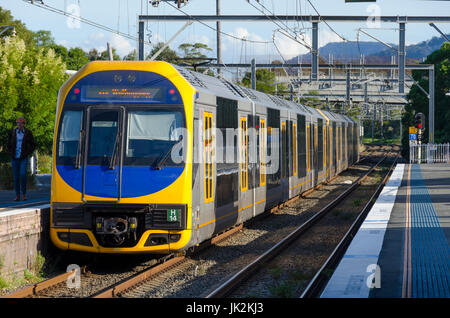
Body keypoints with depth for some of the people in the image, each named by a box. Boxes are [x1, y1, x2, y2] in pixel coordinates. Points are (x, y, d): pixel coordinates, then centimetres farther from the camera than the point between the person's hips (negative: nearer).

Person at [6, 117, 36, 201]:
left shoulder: (28, 133, 1)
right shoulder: (13, 132, 5)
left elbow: (33, 145, 10)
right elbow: (8, 144, 16)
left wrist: (28, 153, -2)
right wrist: (11, 153, 3)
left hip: (24, 158, -2)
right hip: (14, 158, 2)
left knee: (23, 174, -18)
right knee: (16, 177, 3)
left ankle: (24, 194, -5)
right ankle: (17, 195, 10)